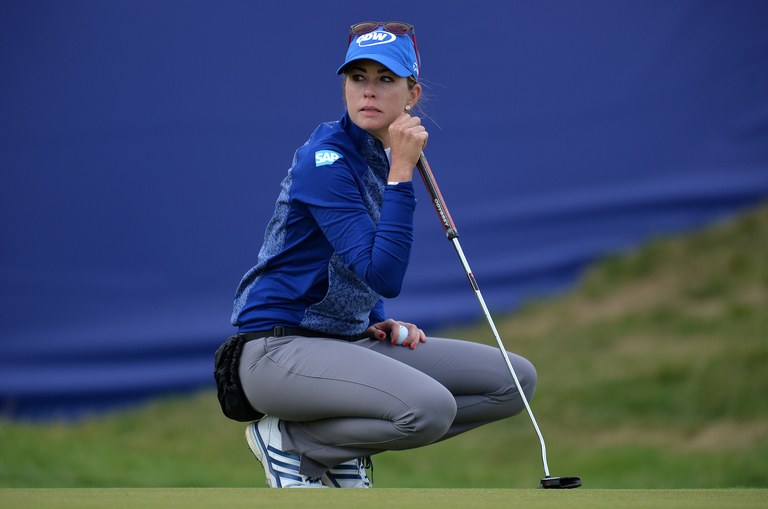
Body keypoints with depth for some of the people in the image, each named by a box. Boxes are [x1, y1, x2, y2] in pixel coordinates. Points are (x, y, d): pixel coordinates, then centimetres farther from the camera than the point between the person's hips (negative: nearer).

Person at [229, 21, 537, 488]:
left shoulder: (392, 156, 11)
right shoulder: (328, 160, -16)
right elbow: (382, 277, -26)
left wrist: (380, 323, 6)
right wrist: (401, 173, -24)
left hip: (351, 340, 9)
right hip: (281, 346, -9)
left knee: (516, 380, 0)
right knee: (429, 406, -34)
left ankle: (342, 452, 5)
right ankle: (287, 440, -8)